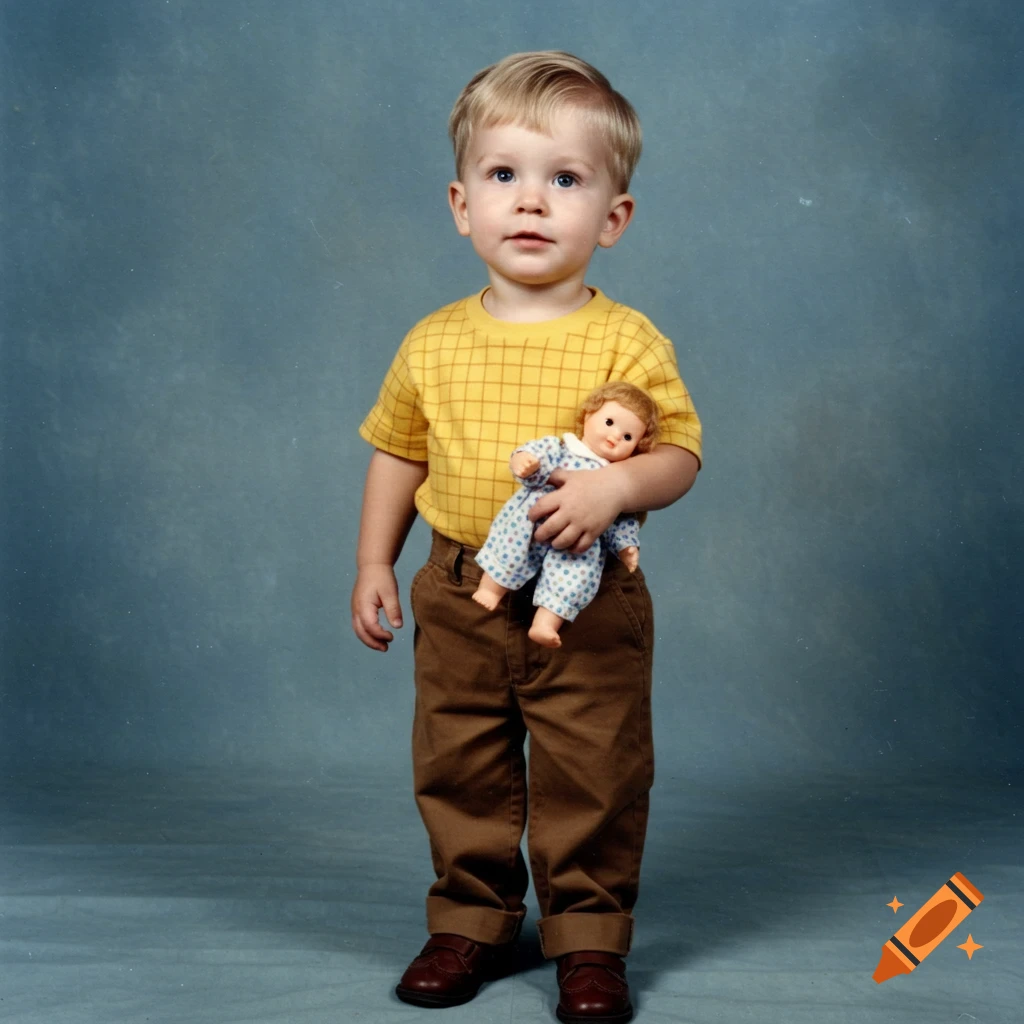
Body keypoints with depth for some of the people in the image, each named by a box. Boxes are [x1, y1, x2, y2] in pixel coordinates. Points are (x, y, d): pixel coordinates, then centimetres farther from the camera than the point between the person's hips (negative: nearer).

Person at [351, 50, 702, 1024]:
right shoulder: (431, 344, 2)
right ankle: (471, 923, 31)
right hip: (459, 594, 3)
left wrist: (615, 484, -28)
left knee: (592, 780, 6)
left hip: (587, 603, -3)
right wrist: (374, 564, 10)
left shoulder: (627, 342, -8)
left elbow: (679, 452, -9)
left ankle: (589, 938, 23)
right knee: (458, 772, 13)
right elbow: (397, 453, 13)